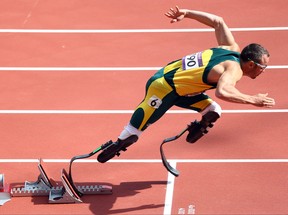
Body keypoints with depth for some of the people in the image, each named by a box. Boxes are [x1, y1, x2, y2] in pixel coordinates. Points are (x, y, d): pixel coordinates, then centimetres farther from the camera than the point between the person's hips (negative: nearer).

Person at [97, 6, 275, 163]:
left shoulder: (232, 48, -2)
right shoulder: (234, 70, -27)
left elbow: (218, 22, 8)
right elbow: (221, 91, -49)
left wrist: (187, 13, 13)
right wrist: (252, 100, -42)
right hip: (162, 87, -8)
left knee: (213, 112, -5)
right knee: (136, 129, 7)